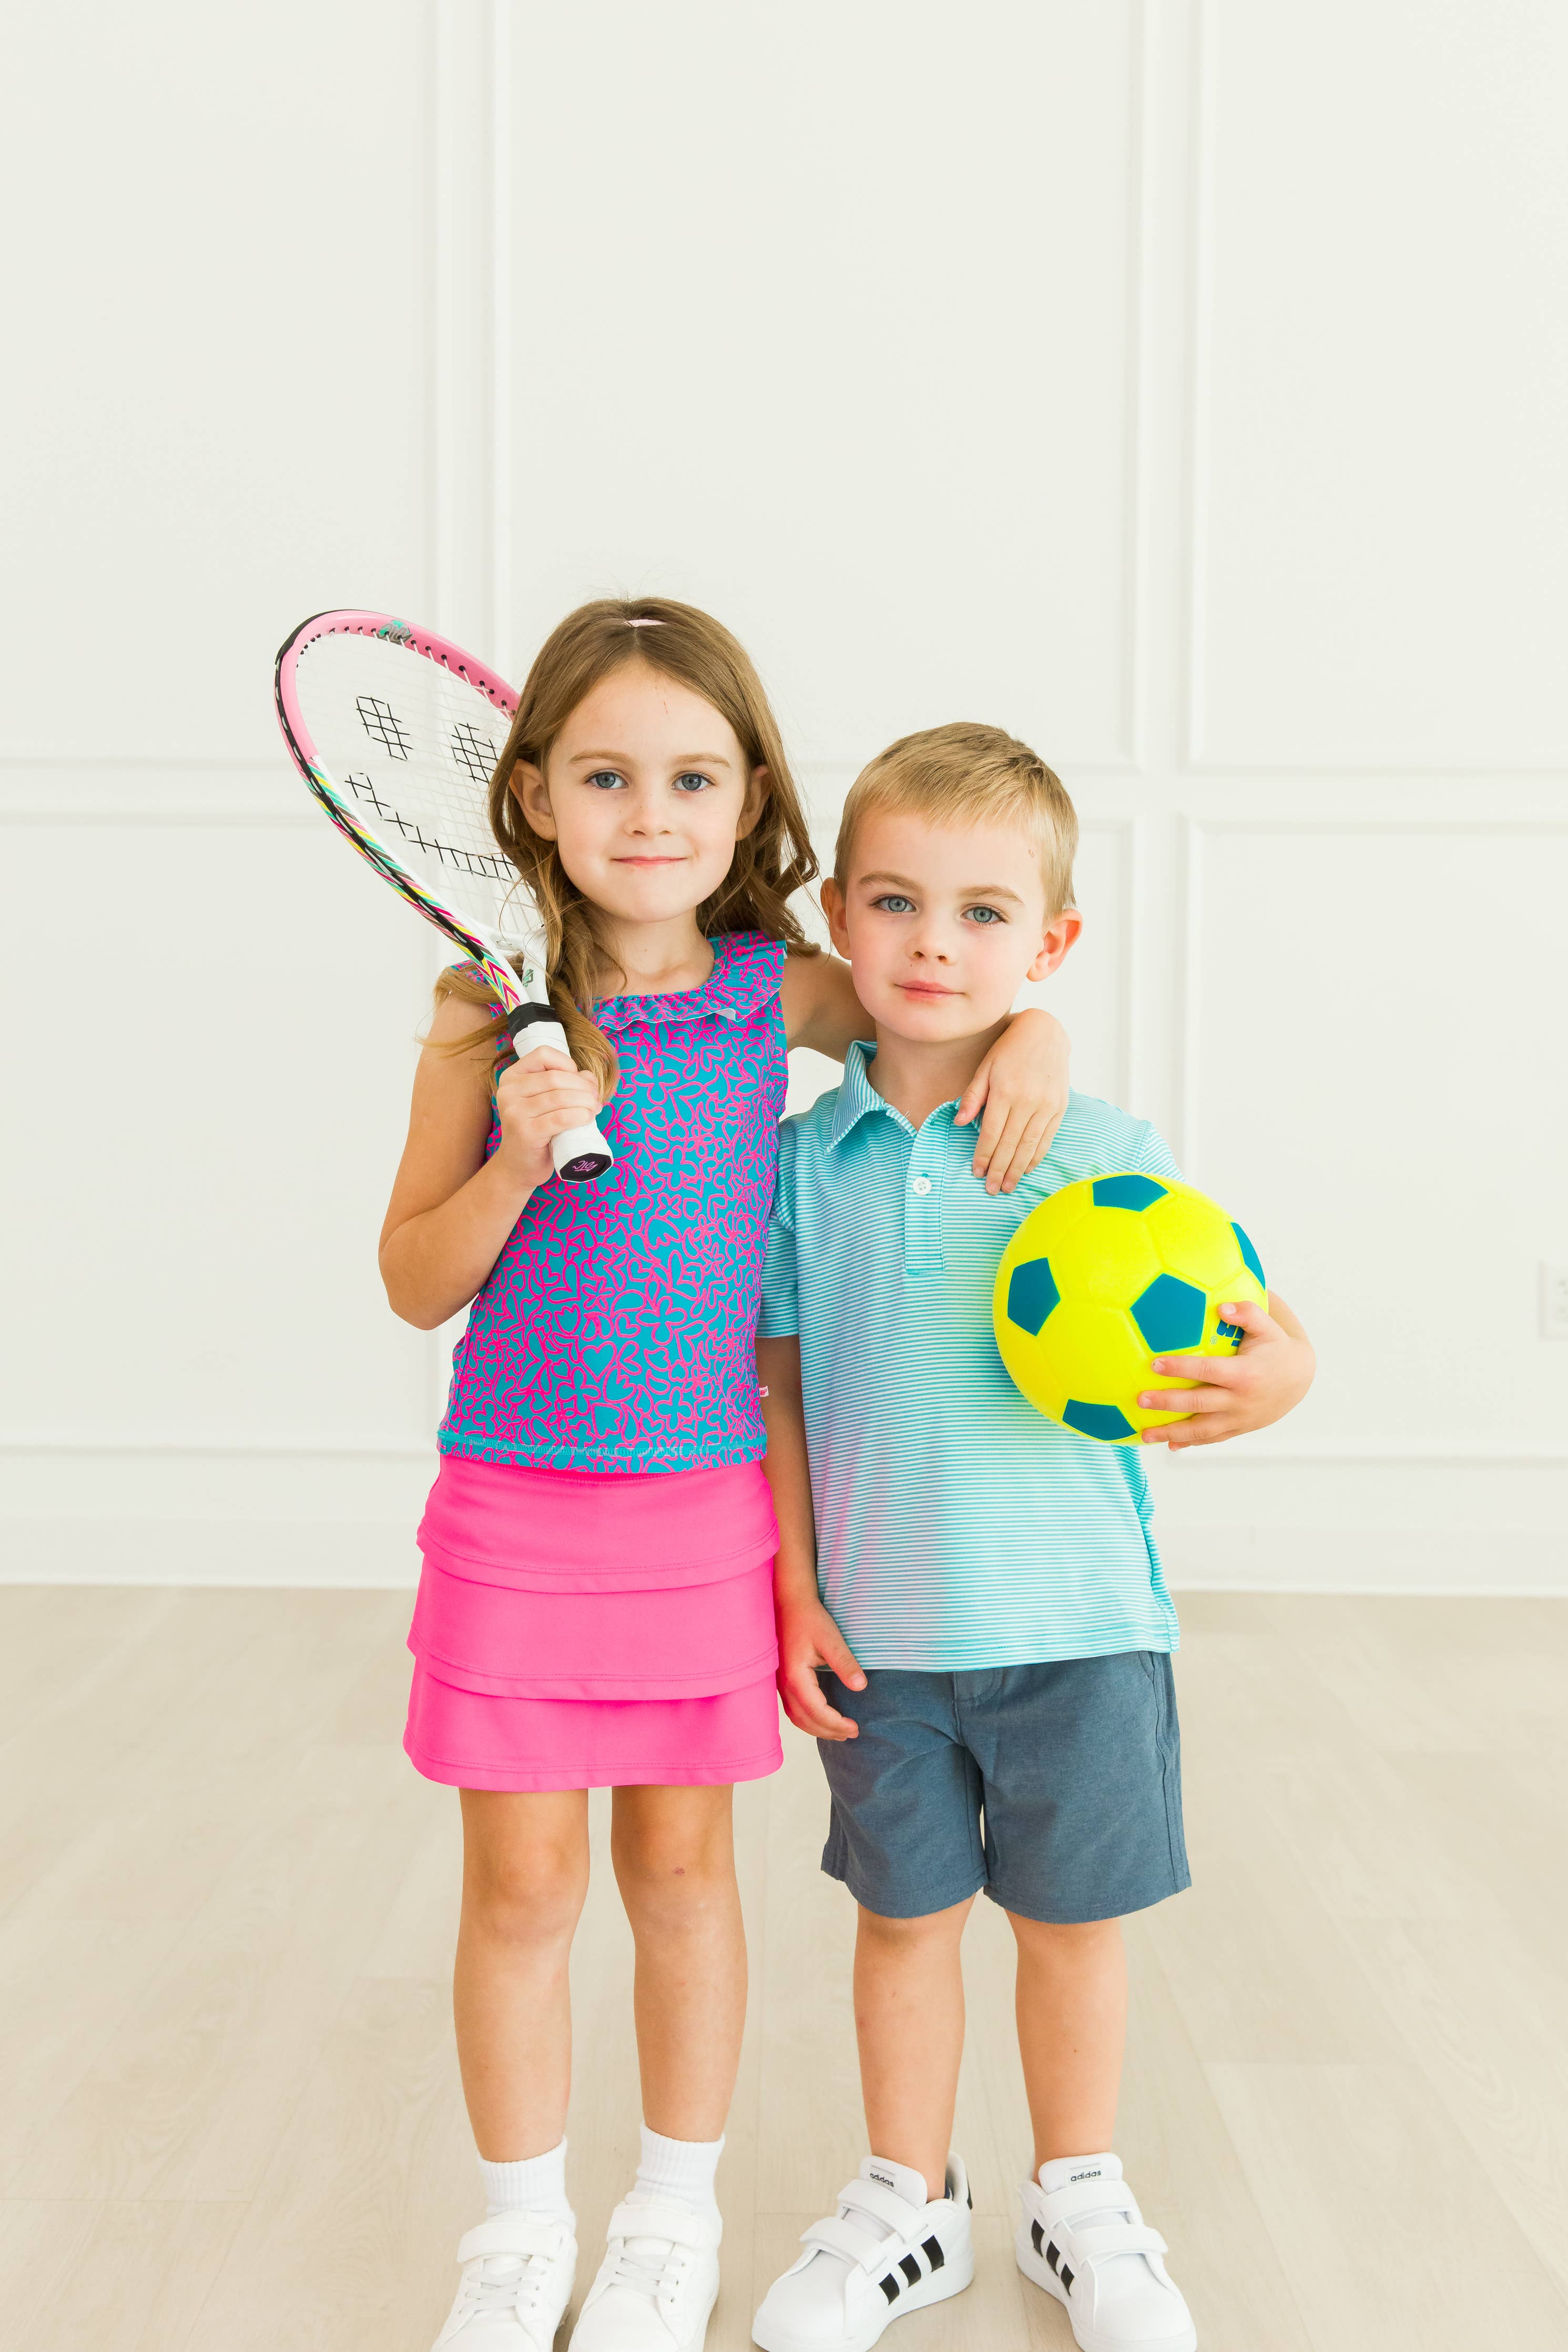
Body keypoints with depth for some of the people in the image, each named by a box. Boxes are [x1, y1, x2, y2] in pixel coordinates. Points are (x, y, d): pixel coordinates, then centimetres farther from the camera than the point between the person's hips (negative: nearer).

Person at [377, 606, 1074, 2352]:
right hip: (515, 1507, 0)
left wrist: (1036, 1035, -8)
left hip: (709, 1508, 1)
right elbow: (416, 1286, -2)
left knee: (680, 1863, 13)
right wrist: (516, 1163, -20)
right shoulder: (489, 1010, -5)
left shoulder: (781, 993, -3)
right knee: (520, 1884, 8)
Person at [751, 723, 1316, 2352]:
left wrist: (1270, 1380, -27)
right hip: (880, 1627, 1)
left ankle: (1076, 2201, 37)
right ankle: (907, 2203, 36)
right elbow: (781, 1389, 3)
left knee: (1072, 1916, 14)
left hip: (1077, 1621, -1)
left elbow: (1262, 1334, -4)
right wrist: (793, 1591, -1)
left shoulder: (1107, 1155, -7)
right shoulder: (804, 1159, -3)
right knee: (903, 1913, 15)